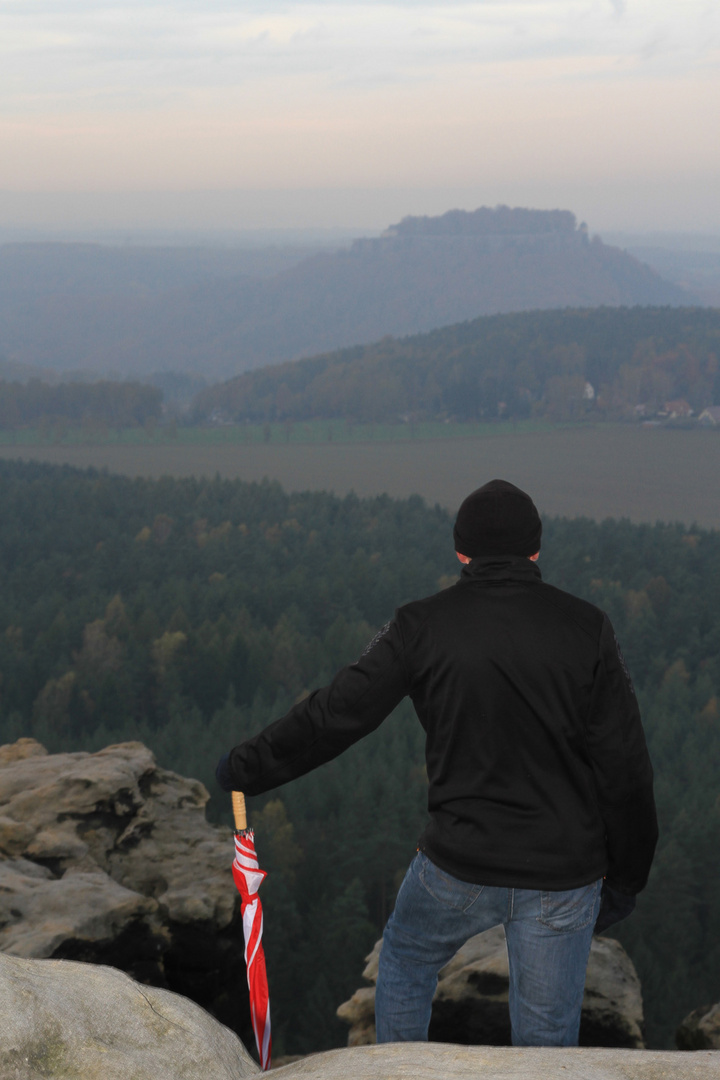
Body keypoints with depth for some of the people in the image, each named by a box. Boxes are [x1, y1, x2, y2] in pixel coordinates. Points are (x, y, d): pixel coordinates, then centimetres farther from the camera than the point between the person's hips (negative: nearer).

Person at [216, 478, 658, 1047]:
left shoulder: (423, 626, -6)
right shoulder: (586, 626, -5)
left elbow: (335, 714, -3)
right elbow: (625, 765, -4)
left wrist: (247, 767, 12)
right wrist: (624, 877, 7)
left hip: (461, 868, 0)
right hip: (565, 876, 0)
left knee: (406, 961, 29)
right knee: (547, 1038, 12)